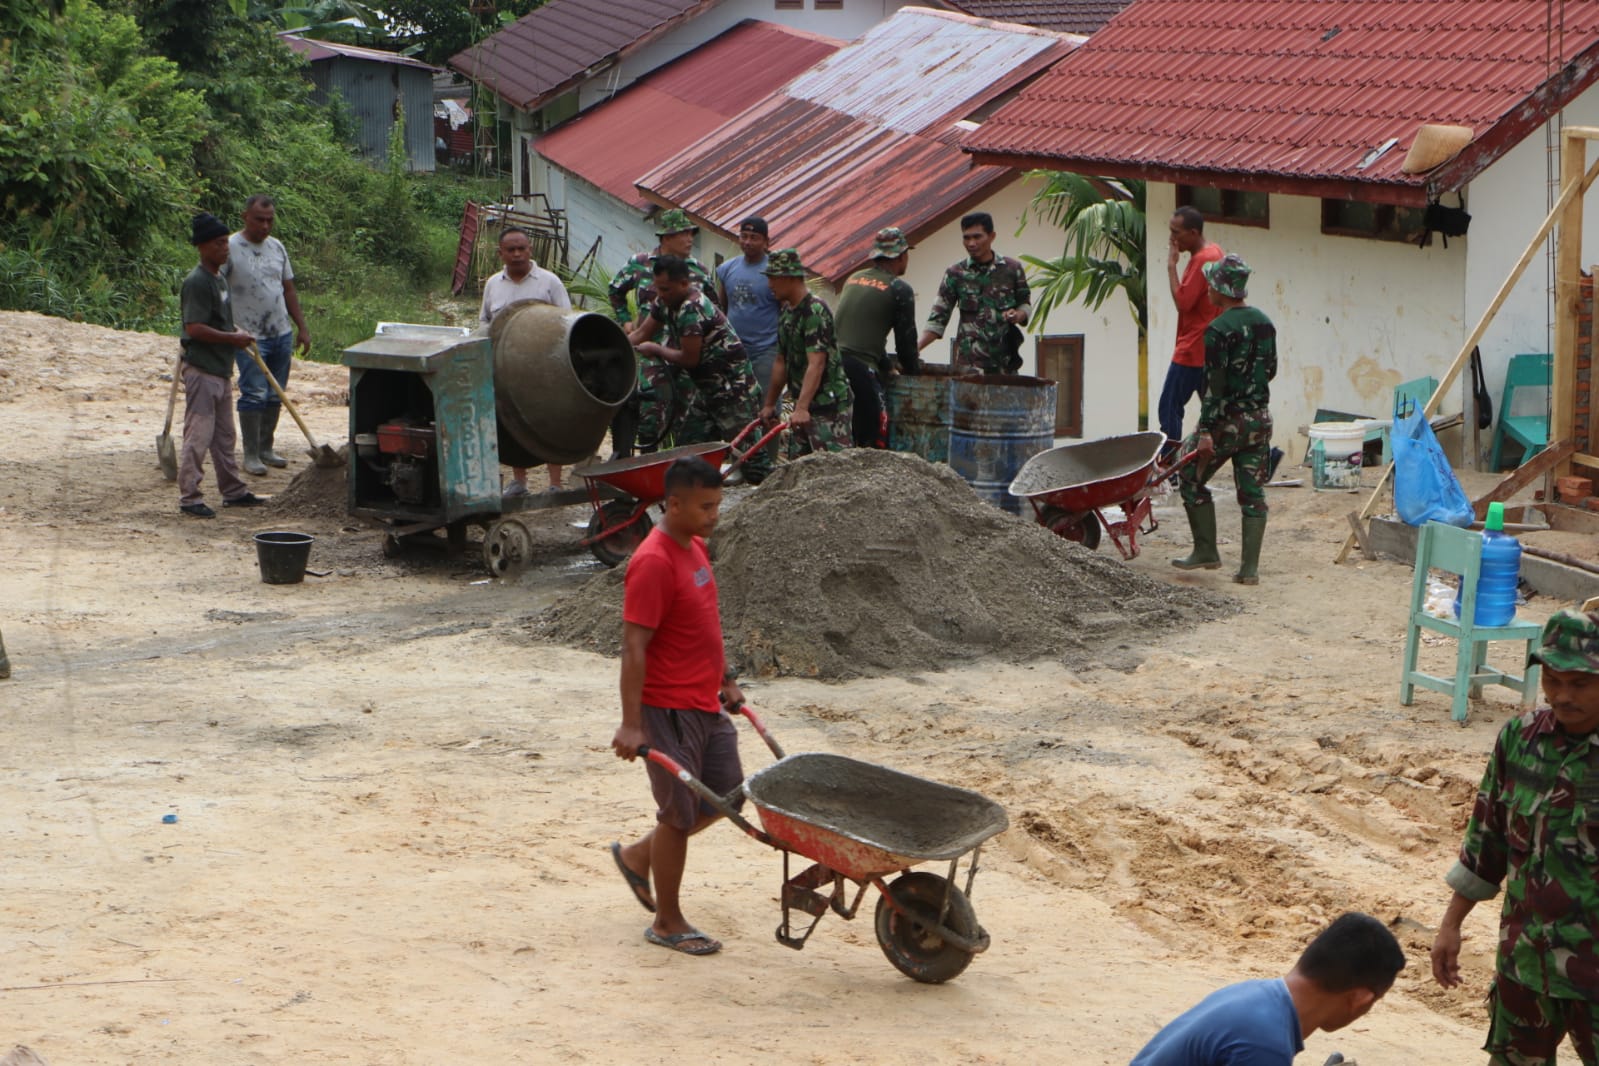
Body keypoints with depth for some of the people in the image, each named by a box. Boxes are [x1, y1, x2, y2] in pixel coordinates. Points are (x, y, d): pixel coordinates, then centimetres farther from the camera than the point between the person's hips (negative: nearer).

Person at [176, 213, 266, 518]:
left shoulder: (219, 278, 14)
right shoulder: (197, 281, -17)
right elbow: (194, 328, -24)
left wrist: (238, 332, 9)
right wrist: (233, 338, -18)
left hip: (221, 369, 10)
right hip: (202, 370, -10)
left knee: (224, 436, 17)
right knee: (198, 435, -7)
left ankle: (233, 492, 25)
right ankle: (189, 497, -3)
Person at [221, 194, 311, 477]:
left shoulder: (277, 248, 11)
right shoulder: (231, 248, -9)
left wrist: (302, 328, 16)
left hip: (282, 334, 6)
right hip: (250, 337, -6)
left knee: (275, 395, 10)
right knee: (254, 394, -9)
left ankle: (266, 448, 20)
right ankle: (251, 455, -2)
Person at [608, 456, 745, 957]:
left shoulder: (694, 548, 9)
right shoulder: (654, 563, -21)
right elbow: (634, 647, -22)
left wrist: (725, 680, 22)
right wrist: (631, 724, -24)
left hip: (706, 706, 9)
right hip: (670, 710, -9)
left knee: (724, 796, 16)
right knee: (679, 813, 1)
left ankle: (638, 856, 33)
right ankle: (668, 924, 15)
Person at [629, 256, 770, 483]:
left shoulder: (692, 310, -22)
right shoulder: (665, 303, 8)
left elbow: (689, 359, -19)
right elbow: (641, 333, 17)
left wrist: (655, 350, -5)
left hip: (734, 391, -10)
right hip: (710, 392, 10)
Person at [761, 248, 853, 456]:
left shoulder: (815, 312, -17)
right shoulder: (787, 311, 13)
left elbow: (816, 364, -27)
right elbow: (781, 362, 21)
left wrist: (802, 408, -35)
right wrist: (770, 404, 21)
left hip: (828, 403, -10)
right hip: (804, 405, 10)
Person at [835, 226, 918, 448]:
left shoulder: (853, 279, 20)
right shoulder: (900, 289, -1)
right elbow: (906, 338, 3)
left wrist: (886, 367, 36)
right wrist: (911, 371, 22)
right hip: (860, 368, -7)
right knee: (874, 445, -3)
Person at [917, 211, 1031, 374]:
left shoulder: (1012, 269, 6)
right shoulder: (955, 274, 3)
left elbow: (1025, 303, 16)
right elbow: (938, 319, 1)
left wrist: (1018, 316, -7)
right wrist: (916, 347, -13)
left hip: (1005, 360, 1)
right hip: (968, 362, -1)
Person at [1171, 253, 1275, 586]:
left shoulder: (1218, 330, -16)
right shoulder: (1265, 323, 7)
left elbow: (1214, 384, -19)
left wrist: (1205, 431, -18)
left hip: (1227, 420, -7)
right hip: (1261, 418, 7)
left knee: (1192, 478, 11)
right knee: (1253, 492, 6)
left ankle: (1206, 552, 11)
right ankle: (1250, 567, 5)